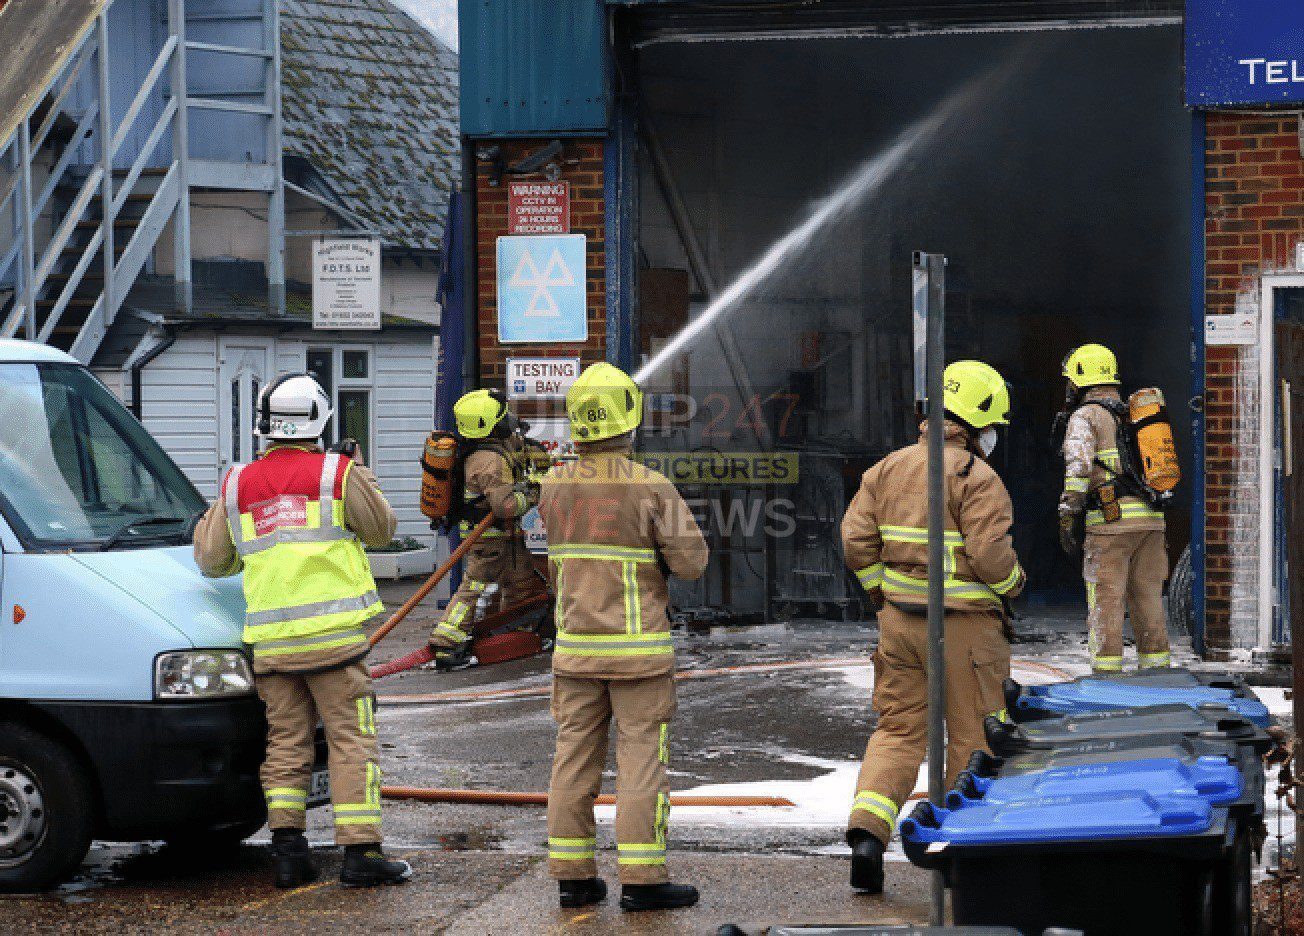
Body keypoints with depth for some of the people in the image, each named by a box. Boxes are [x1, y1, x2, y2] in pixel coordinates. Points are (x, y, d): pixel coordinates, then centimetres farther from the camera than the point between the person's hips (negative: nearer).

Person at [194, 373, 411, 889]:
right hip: (333, 633, -4)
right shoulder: (338, 473, -3)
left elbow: (210, 558, 14)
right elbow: (381, 529, 11)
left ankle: (287, 848, 8)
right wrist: (360, 476, 25)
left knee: (286, 742, 12)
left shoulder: (239, 485, 7)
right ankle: (360, 850, -3)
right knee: (351, 740, 0)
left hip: (271, 641, 4)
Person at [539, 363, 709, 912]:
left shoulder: (555, 487, 1)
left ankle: (573, 876, 10)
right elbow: (692, 562, -12)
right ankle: (641, 880, -1)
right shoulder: (651, 487, -14)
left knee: (575, 758, 8)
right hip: (638, 647, -5)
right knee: (642, 758, -1)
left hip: (576, 643, 5)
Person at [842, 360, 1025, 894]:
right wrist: (1014, 584, 2)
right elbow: (990, 554, -19)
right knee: (973, 735, 8)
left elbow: (856, 540, 4)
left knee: (898, 729, 10)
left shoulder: (889, 468, 7)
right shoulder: (977, 477, -13)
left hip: (900, 620, 5)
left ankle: (867, 830, -9)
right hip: (964, 624, -5)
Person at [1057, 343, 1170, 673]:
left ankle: (1106, 676, -8)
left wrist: (1067, 518, -15)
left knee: (1106, 600, -5)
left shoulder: (1085, 416, 0)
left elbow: (1078, 467, -16)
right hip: (1151, 519, 7)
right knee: (1147, 599, 11)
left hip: (1110, 519, -7)